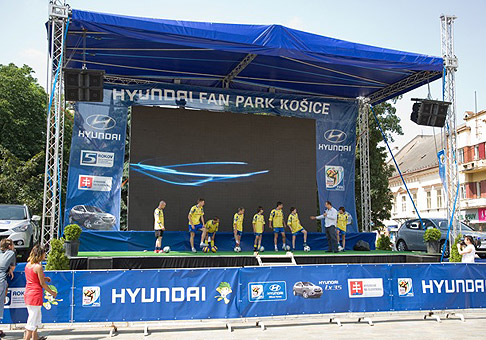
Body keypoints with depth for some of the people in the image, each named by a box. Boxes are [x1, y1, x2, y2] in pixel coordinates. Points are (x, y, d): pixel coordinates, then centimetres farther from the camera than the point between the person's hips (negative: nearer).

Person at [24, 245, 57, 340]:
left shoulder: (28, 265, 7)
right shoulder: (38, 266, -17)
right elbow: (42, 284, -13)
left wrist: (43, 278, 13)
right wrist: (52, 292, -2)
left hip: (27, 293, 9)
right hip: (35, 294, -9)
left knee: (37, 317, 22)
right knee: (32, 320, -1)